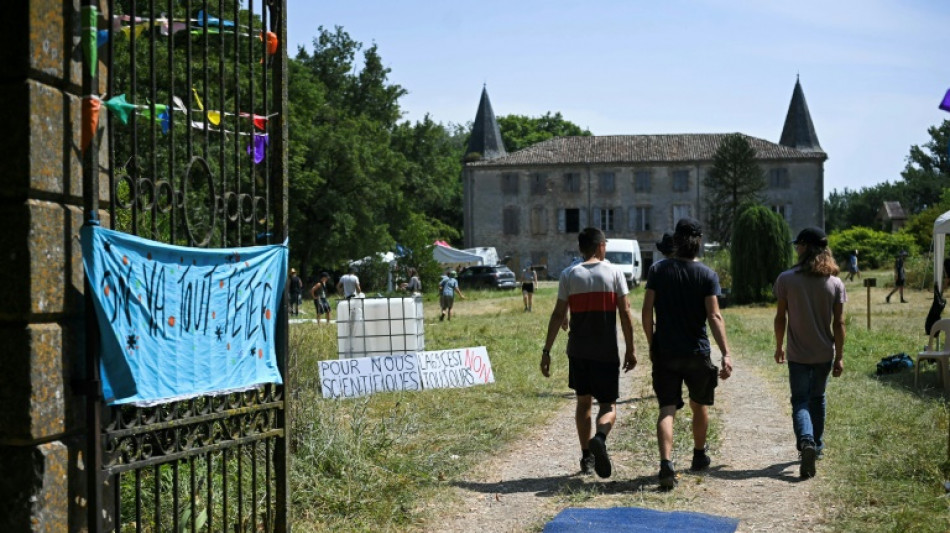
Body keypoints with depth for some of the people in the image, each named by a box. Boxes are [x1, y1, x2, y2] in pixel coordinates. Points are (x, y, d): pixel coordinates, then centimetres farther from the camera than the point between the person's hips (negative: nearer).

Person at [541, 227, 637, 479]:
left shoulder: (569, 275, 1)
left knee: (583, 402, 17)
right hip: (607, 352, -2)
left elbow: (558, 315, -3)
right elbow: (625, 313, -4)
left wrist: (546, 350, 2)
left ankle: (587, 457, 19)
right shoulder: (614, 273, -2)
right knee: (608, 405, 5)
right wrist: (630, 350, 3)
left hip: (578, 351, 2)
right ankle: (599, 438, -25)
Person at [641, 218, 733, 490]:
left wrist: (652, 344, 9)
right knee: (699, 406, 20)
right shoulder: (707, 275, -6)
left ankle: (666, 462, -21)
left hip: (665, 352, 0)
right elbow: (714, 317, -14)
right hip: (697, 353, 0)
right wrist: (726, 354, -15)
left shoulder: (658, 270, -2)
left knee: (667, 409, -3)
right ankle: (699, 456, 37)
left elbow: (647, 312, -3)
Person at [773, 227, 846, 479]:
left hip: (797, 354, -3)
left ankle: (806, 441, -24)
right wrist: (839, 356, 3)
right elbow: (839, 323, -3)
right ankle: (816, 444, 33)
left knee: (800, 402, 1)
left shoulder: (786, 279, -10)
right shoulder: (835, 283, -3)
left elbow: (780, 318, -6)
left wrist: (779, 347, 8)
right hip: (825, 354, 3)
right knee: (818, 399, 21)